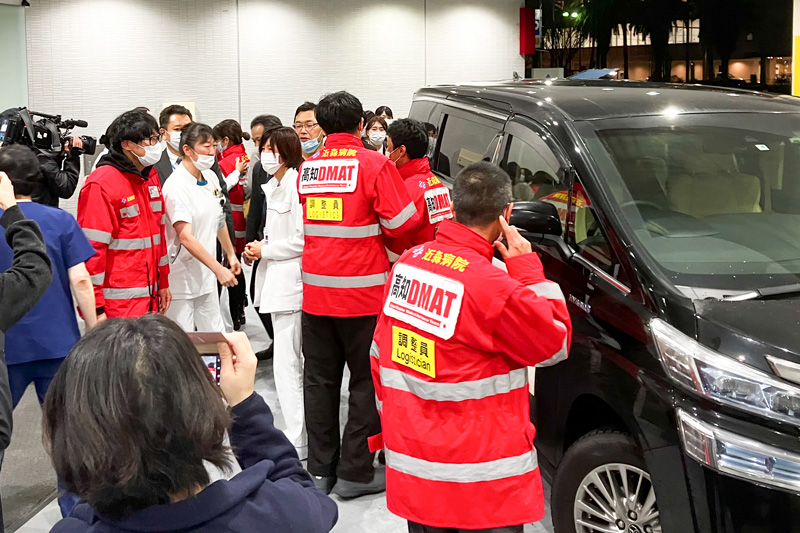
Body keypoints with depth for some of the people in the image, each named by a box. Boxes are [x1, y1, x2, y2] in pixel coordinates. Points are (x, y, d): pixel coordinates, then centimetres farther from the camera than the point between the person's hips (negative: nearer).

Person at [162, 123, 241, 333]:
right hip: (181, 280, -8)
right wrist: (218, 269, -28)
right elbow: (186, 237, -25)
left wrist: (231, 254, 24)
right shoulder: (176, 185, -19)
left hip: (205, 276, 8)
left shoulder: (211, 177, 6)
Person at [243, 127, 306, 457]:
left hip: (291, 281, -10)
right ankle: (301, 436, 25)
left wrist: (264, 250, -10)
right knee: (292, 361, 15)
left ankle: (297, 442, -2)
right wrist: (258, 248, 9)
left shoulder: (296, 185, -15)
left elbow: (302, 240, -20)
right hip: (277, 281, 11)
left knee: (286, 363, -9)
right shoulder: (273, 187, 16)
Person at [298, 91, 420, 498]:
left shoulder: (307, 169, 7)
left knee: (319, 380, 12)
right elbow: (402, 222, -11)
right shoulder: (373, 164, -9)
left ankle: (320, 468, 19)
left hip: (315, 292, 5)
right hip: (363, 293, -5)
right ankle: (355, 472, 7)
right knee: (367, 381, 5)